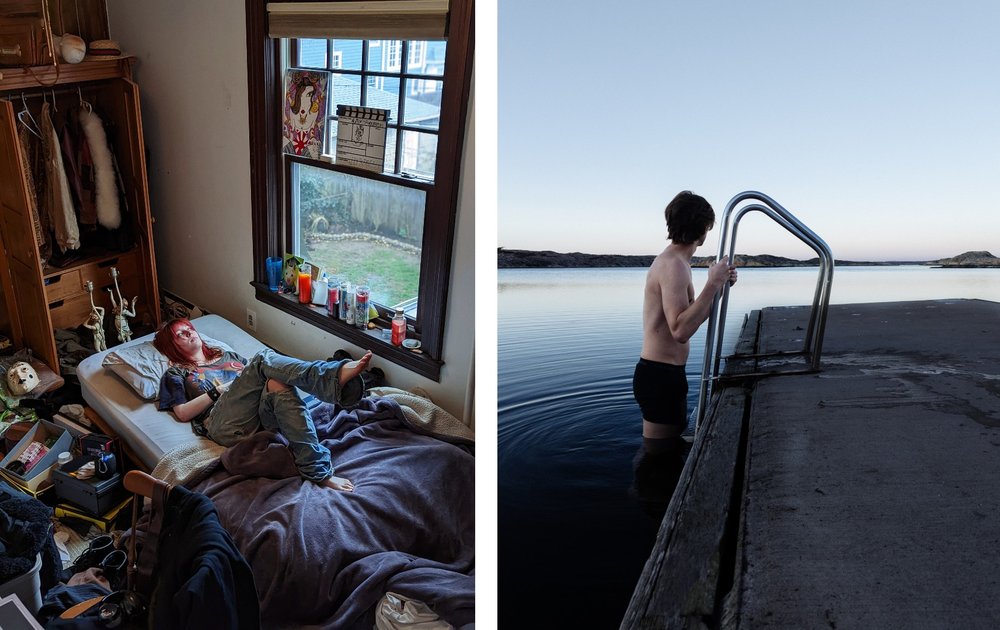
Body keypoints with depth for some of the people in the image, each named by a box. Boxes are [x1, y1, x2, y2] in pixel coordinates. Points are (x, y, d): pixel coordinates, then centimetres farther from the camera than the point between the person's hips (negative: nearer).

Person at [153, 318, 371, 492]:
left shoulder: (227, 355, 40)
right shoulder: (175, 374, 28)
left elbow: (255, 377, 30)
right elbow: (183, 413, 12)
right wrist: (219, 390, 3)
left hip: (261, 416, 4)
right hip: (226, 426, -4)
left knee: (278, 384, -35)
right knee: (263, 359, -28)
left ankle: (318, 470, -49)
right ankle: (337, 376, -55)